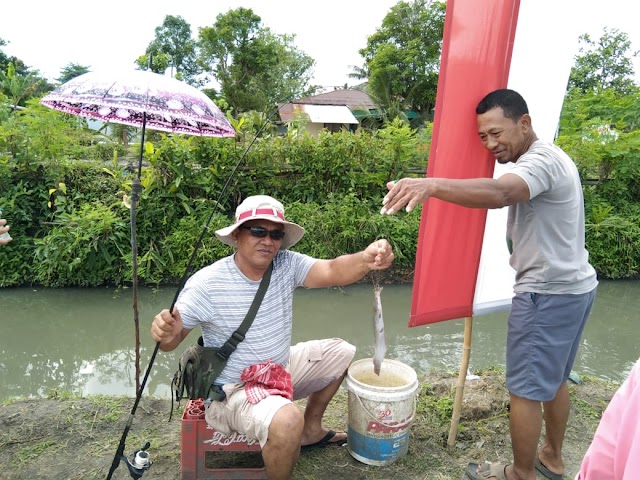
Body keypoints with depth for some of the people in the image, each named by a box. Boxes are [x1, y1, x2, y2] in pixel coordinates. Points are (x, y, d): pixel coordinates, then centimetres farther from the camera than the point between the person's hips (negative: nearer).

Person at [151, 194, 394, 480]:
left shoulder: (286, 264, -11)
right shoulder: (206, 284, -22)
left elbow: (332, 271, -26)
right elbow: (173, 339, -16)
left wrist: (366, 259, -47)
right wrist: (166, 334, -40)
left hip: (280, 369, 7)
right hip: (233, 388, -6)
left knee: (341, 353, 14)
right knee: (286, 420, -34)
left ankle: (310, 430, 29)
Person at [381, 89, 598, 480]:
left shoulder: (542, 161, -20)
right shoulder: (550, 158, 15)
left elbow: (498, 193, -41)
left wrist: (432, 185, -54)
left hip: (549, 293, -11)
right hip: (575, 286, 11)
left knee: (526, 389, 2)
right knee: (553, 380, 22)